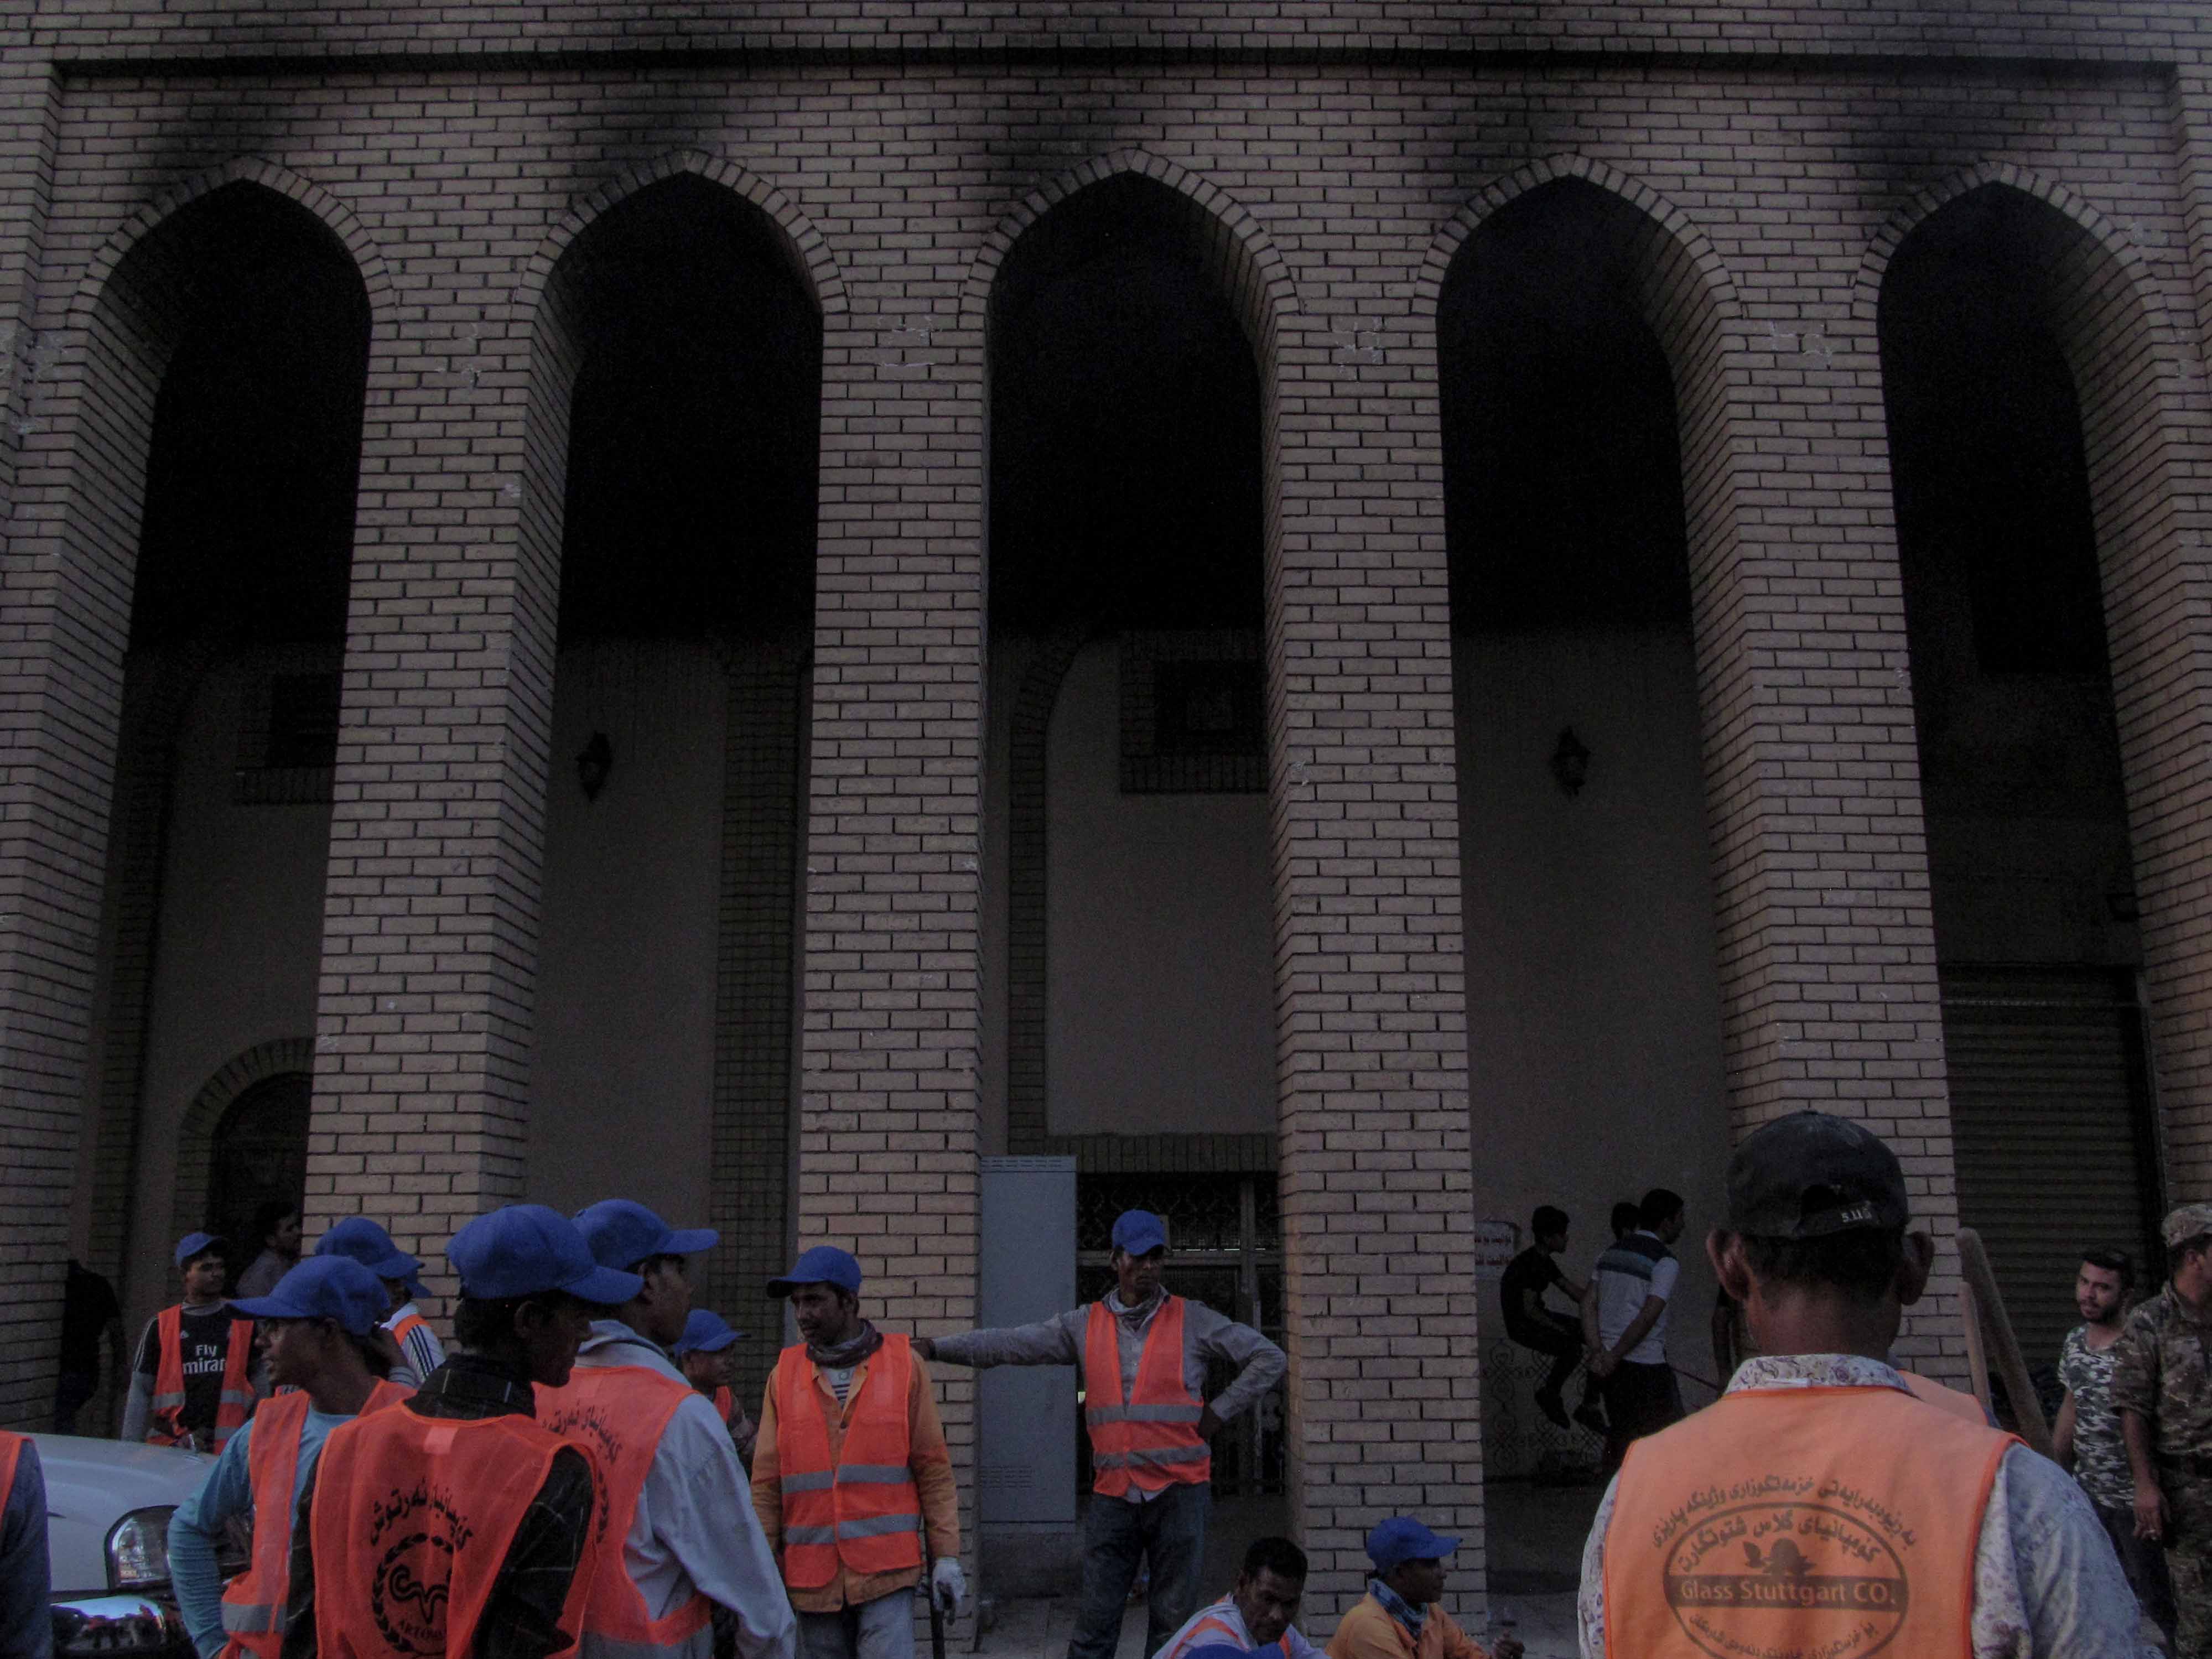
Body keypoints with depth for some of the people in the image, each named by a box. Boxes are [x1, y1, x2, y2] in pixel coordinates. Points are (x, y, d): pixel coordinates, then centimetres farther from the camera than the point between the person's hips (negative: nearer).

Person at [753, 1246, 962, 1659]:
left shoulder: (903, 1364, 0)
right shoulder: (785, 1373, 4)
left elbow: (933, 1470, 1)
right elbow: (766, 1483, 5)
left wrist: (945, 1556, -2)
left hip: (886, 1570, -2)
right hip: (813, 1574, 2)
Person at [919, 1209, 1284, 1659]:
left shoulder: (1192, 1321, 2)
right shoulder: (1084, 1326, 6)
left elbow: (1269, 1359, 4)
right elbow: (1010, 1345, 2)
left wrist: (1219, 1412, -2)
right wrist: (937, 1347, -8)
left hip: (1178, 1491, -1)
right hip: (1113, 1494, 1)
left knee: (1172, 1621, 5)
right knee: (1094, 1622, 2)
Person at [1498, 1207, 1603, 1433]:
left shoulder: (1545, 1262, 10)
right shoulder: (1530, 1264, -21)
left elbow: (1574, 1291, 14)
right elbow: (1529, 1309, -24)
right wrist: (1559, 1329, -16)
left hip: (1539, 1318, 10)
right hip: (1522, 1325, -10)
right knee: (1573, 1348, -31)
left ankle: (1590, 1407, 5)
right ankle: (1549, 1392, -4)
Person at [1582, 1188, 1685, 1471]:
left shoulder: (1612, 1251, 12)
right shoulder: (1665, 1261, -11)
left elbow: (1588, 1303, 6)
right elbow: (1648, 1317, -19)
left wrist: (1598, 1351, -2)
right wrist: (1614, 1357, -15)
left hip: (1613, 1364, 7)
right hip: (1646, 1365, -7)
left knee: (1620, 1434, 15)